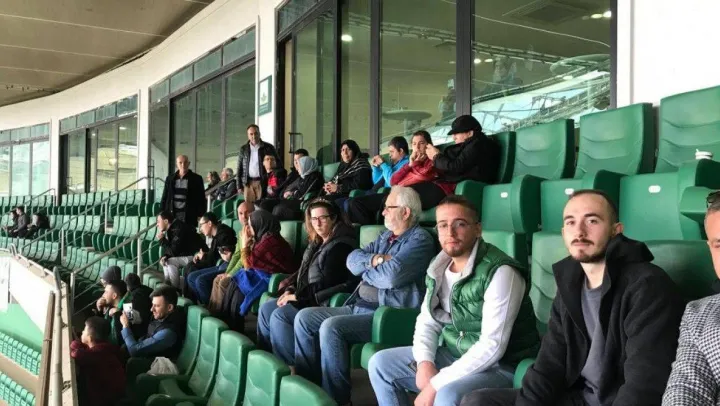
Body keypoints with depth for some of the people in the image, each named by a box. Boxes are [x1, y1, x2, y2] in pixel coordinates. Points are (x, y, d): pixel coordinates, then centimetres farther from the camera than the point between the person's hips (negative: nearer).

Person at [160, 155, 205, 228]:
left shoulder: (196, 179, 3)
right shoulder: (170, 179, 13)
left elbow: (201, 199, 1)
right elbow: (164, 198, 15)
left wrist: (200, 215, -6)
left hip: (189, 216, -3)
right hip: (172, 215, 3)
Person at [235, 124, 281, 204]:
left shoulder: (268, 148, 3)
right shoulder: (243, 149, 10)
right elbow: (239, 168, 12)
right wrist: (239, 186, 4)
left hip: (263, 183, -2)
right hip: (248, 183, 2)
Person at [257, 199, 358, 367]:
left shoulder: (340, 246, -15)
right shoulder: (317, 243, 14)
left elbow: (326, 284, -21)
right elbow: (304, 272, 18)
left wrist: (297, 295, -16)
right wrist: (291, 290, -1)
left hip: (325, 303, -10)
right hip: (308, 298, 10)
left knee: (279, 315, -22)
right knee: (266, 309, 1)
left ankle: (291, 366, -15)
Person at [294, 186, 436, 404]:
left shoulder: (420, 239, -9)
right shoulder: (386, 236, 19)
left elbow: (391, 275, -23)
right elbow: (353, 259, 10)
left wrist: (366, 269, -3)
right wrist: (373, 260, -11)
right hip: (359, 307, 10)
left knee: (331, 327, -29)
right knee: (304, 317, 2)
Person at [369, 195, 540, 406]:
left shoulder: (500, 272, -22)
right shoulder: (439, 267, 2)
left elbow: (493, 346, -26)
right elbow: (427, 321, 7)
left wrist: (436, 385, -24)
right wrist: (425, 363, -13)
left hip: (500, 366, -7)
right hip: (455, 356, 8)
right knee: (380, 363, 4)